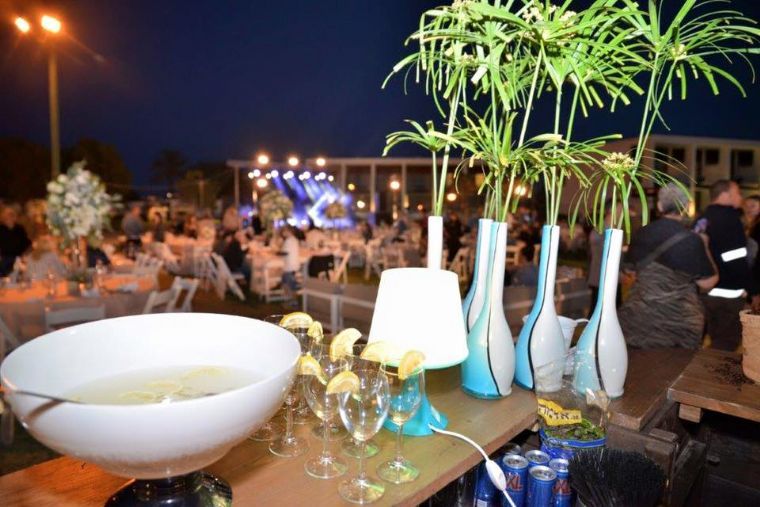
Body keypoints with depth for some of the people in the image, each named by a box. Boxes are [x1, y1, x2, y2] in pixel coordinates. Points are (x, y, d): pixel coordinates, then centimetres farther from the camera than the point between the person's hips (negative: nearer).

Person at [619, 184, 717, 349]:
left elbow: (629, 270, 13)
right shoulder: (691, 240, -13)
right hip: (679, 322, -3)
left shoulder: (640, 234, 0)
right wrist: (704, 247, 5)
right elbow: (707, 283, -5)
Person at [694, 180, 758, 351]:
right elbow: (737, 261, -20)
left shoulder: (702, 219, 9)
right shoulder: (729, 218, -15)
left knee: (715, 340, 20)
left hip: (704, 291, 8)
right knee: (726, 345, 3)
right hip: (727, 293, -8)